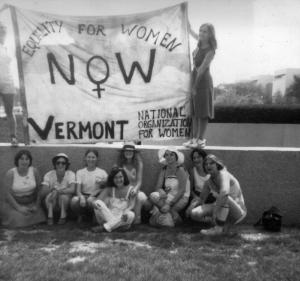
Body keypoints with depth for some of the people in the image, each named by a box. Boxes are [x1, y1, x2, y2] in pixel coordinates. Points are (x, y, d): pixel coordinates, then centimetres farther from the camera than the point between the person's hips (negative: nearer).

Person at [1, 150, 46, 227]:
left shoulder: (34, 171, -7)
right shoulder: (10, 173, -14)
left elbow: (39, 190, 0)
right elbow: (7, 194, -12)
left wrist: (37, 205, -6)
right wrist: (19, 208, -16)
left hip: (31, 203, 2)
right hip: (14, 203, -2)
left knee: (38, 217, -17)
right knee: (18, 222, -20)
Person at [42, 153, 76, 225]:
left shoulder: (70, 174, -13)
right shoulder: (49, 175, -10)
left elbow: (72, 190, -29)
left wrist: (57, 191, -41)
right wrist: (52, 190, -40)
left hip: (65, 202, -1)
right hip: (51, 203, 1)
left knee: (64, 196, -32)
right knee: (50, 194, -29)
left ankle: (63, 216, -13)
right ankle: (50, 216, -19)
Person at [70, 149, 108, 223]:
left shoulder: (102, 172, 3)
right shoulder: (80, 172, 7)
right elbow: (78, 190, -2)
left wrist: (92, 196, -21)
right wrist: (81, 197, -27)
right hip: (83, 195, 1)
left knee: (91, 200, -37)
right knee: (74, 200, -33)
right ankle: (80, 216, 0)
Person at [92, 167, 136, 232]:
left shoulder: (131, 189, 0)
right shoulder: (109, 189, 5)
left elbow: (132, 205, -11)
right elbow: (97, 200, -6)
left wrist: (126, 212, -34)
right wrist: (94, 203, -32)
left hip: (122, 218, -1)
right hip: (108, 216, 1)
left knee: (131, 215, -34)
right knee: (99, 203, -23)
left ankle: (104, 227, -29)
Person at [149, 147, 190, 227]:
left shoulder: (180, 170, -10)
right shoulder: (164, 170, 5)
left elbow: (182, 190, -17)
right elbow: (158, 187, 0)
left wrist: (169, 204, -24)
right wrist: (162, 192, -24)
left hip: (180, 198, -5)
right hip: (168, 196, 5)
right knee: (153, 195, -26)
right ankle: (173, 214, -15)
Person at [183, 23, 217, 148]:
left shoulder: (210, 51, -18)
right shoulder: (200, 43, 3)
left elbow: (202, 69, -19)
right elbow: (195, 35, 26)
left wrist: (195, 86, -18)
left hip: (203, 81, -8)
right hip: (194, 78, 8)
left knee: (203, 113, 1)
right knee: (194, 112, 11)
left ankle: (201, 139, 12)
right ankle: (194, 138, 19)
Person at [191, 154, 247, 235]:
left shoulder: (223, 174, -22)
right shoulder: (209, 181, 1)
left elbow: (225, 192, -42)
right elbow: (201, 199, 9)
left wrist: (216, 209, -42)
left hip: (238, 212, -7)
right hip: (223, 210, 7)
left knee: (224, 197, -40)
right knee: (195, 213, -13)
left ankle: (218, 228, -25)